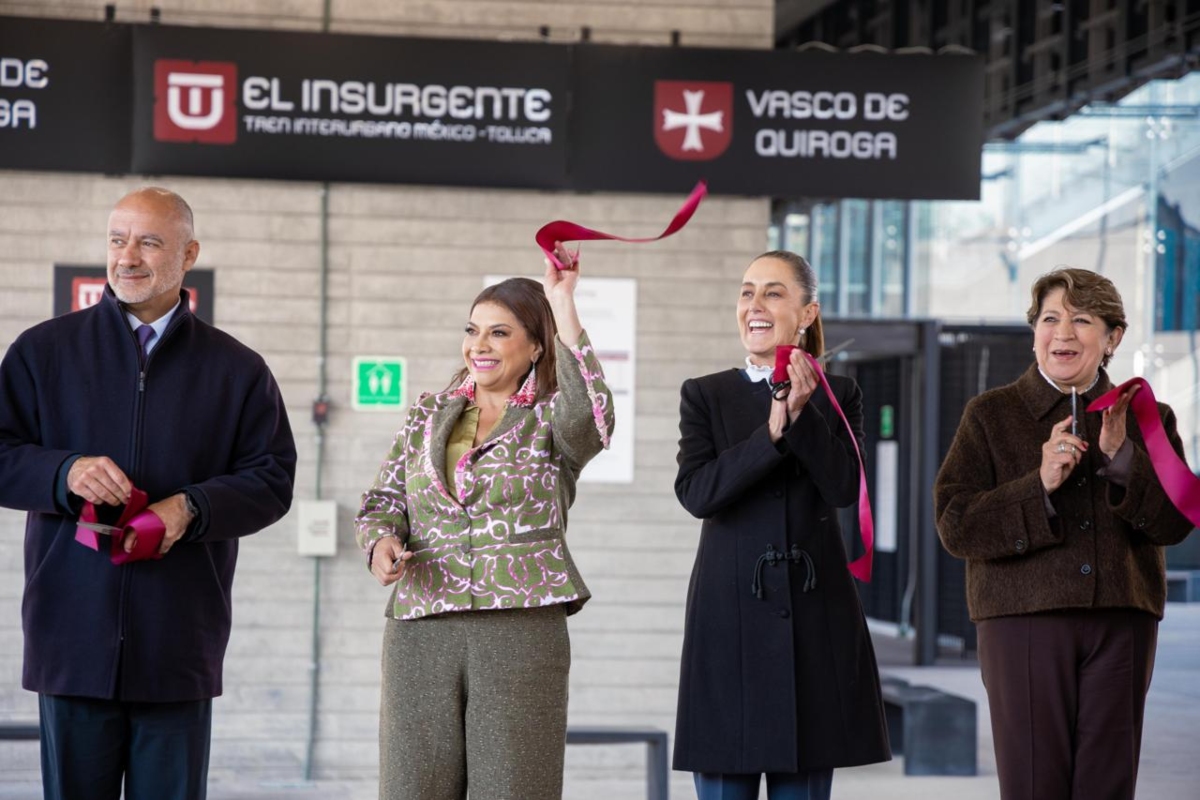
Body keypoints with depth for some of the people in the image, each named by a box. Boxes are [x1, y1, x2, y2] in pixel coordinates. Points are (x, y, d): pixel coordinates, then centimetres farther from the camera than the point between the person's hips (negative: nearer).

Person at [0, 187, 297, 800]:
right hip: (74, 632, 0)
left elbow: (272, 480, 6)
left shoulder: (236, 369, 9)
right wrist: (65, 472, -14)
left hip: (179, 644, 0)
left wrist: (191, 508, -12)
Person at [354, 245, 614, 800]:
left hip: (523, 627, -3)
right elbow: (383, 498, 18)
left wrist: (562, 307, -18)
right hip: (420, 629, 3)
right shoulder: (427, 416, 17)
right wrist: (380, 543, -6)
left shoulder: (550, 421, 6)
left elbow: (592, 420, -17)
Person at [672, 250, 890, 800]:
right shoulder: (706, 396, 6)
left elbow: (846, 488, -7)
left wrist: (803, 415, -18)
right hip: (730, 617, -1)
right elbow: (695, 492, -9)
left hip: (814, 616, 1)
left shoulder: (838, 397, 8)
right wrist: (771, 433, -17)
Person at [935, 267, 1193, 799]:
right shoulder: (990, 415, 7)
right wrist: (1040, 487, -15)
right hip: (1024, 620, -2)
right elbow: (955, 526, -2)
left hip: (1121, 625, 2)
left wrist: (1122, 456, -13)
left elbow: (1175, 522, 2)